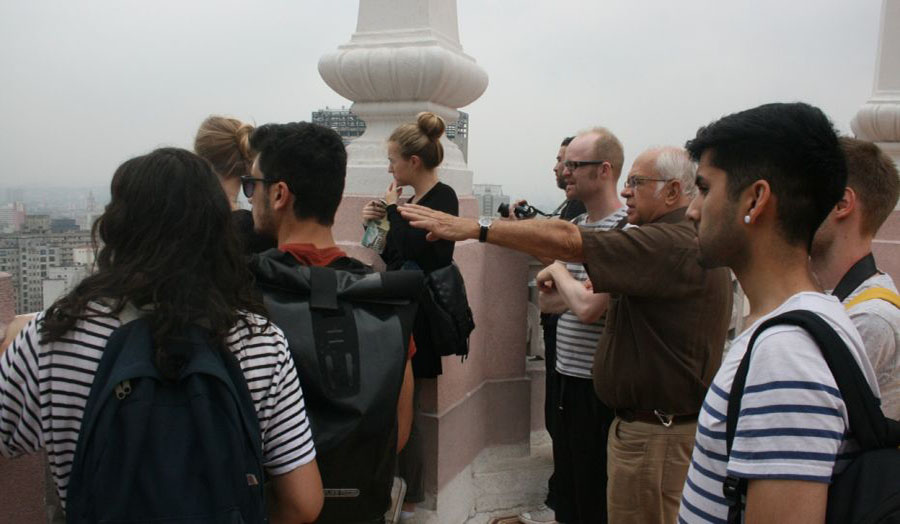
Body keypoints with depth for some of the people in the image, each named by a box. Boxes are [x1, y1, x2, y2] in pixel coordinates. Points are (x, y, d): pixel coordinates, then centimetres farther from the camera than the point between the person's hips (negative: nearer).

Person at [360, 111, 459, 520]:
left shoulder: (442, 198, -12)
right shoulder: (411, 201, 13)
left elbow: (415, 250, -25)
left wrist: (393, 209, -10)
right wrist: (380, 222, 2)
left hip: (417, 318, -8)